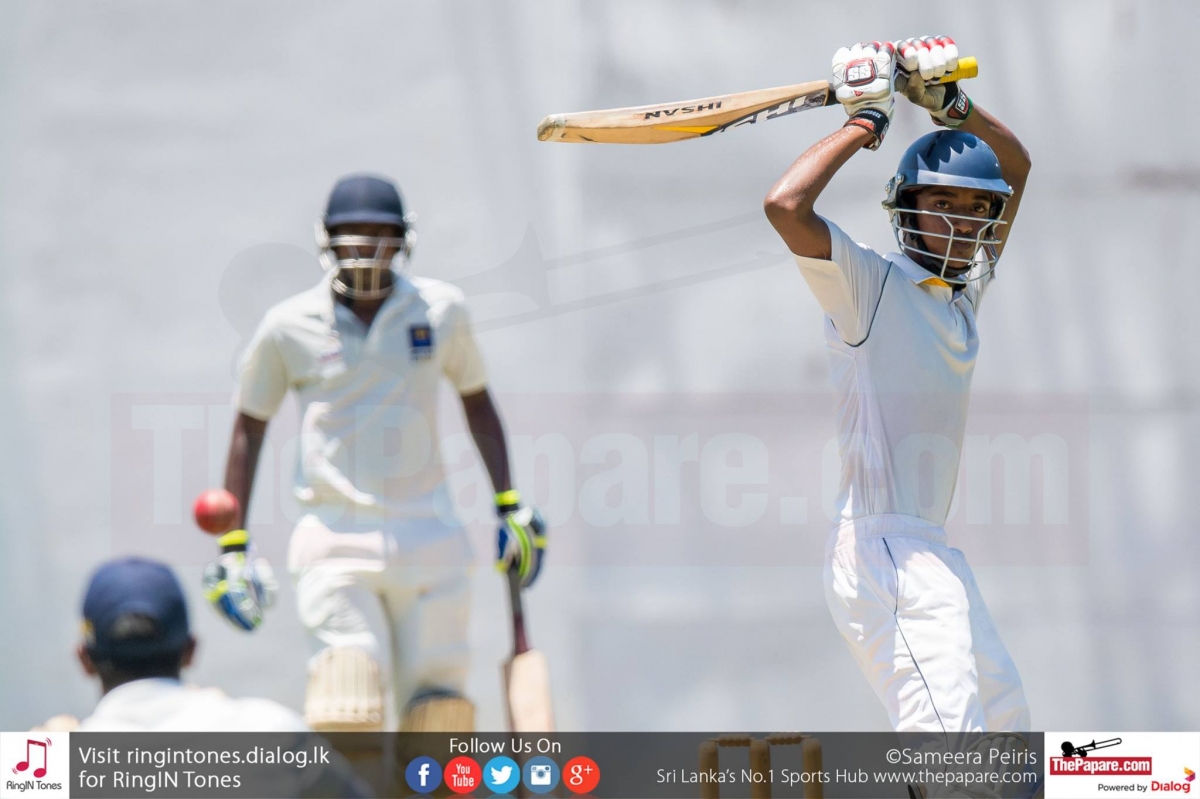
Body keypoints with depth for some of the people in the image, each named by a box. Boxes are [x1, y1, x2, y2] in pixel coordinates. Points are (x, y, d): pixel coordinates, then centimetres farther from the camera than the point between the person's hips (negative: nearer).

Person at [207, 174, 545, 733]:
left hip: (429, 541, 2)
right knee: (348, 717, -15)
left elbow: (477, 402, 19)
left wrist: (510, 508, 15)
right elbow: (248, 429, 11)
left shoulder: (440, 310, 5)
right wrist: (232, 545, 7)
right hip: (336, 546, -2)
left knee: (435, 709, 0)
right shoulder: (290, 327, 1)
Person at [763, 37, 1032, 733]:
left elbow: (1015, 167, 27)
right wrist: (865, 123, -12)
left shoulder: (965, 290, 16)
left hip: (932, 553, 9)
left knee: (1005, 721, 15)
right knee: (955, 759, -24)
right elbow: (786, 206, -24)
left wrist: (948, 102, 9)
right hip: (883, 553, -9)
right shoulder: (870, 283, -5)